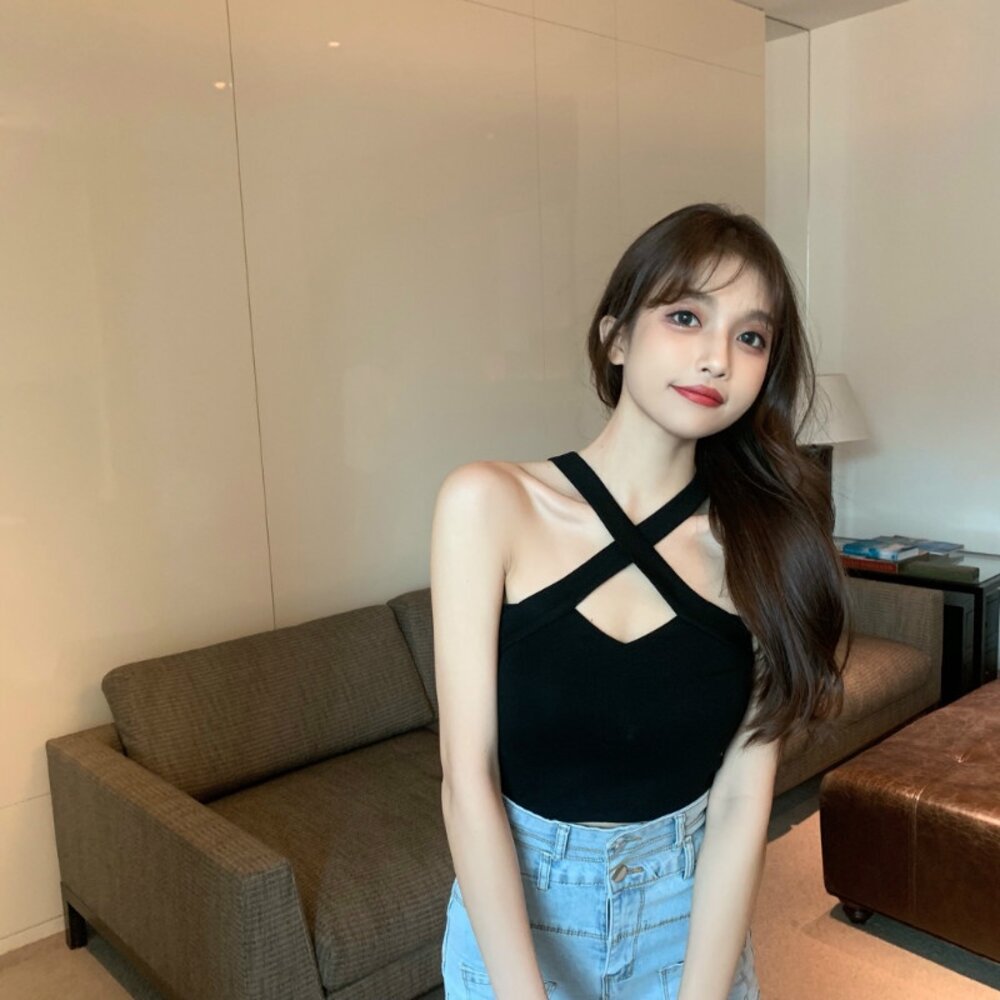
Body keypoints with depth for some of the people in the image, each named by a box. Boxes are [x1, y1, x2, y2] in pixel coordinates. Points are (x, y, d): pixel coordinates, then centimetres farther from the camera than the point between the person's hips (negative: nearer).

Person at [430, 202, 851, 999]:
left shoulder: (765, 538, -11)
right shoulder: (488, 505, -17)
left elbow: (743, 802, -12)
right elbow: (467, 776, -18)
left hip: (693, 914, 2)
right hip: (514, 905, -1)